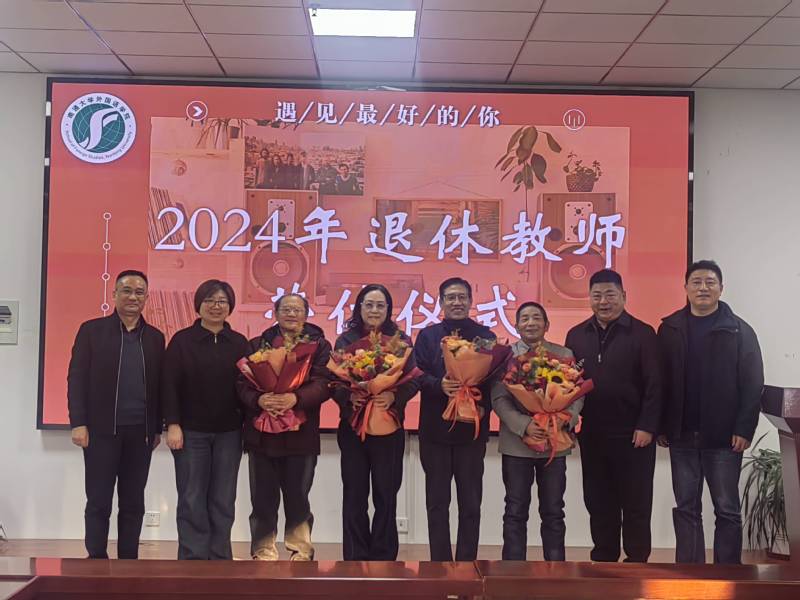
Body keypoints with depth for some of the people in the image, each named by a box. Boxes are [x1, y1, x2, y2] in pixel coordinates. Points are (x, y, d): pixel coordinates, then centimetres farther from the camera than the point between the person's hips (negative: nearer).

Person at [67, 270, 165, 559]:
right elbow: (76, 378, -2)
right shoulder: (92, 330, 3)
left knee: (133, 504, 8)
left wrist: (157, 428, 8)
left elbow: (159, 386, 10)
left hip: (140, 432, 3)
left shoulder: (155, 337, 10)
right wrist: (78, 423, -9)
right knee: (98, 502, 2)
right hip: (101, 430, -2)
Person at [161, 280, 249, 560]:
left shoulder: (239, 343, 6)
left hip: (228, 432, 2)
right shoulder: (182, 340, 0)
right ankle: (193, 558, 10)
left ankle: (219, 557, 15)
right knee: (192, 500, 2)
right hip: (191, 431, -2)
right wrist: (173, 424, -10)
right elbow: (169, 385, -3)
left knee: (223, 500, 6)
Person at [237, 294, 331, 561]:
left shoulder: (319, 345, 6)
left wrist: (296, 398, -24)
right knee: (263, 499, 5)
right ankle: (264, 554, 18)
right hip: (261, 433, 1)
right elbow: (242, 383, 1)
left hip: (301, 435, -1)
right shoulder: (257, 345, 10)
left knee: (298, 497, 7)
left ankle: (301, 553, 21)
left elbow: (323, 384, -7)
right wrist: (258, 399, -20)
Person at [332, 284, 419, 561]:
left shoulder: (401, 340, 4)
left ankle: (383, 557, 15)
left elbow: (413, 382, -2)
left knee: (386, 494, 3)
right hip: (352, 427, 1)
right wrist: (349, 396, -20)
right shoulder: (345, 340, 5)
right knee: (354, 494, 3)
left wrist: (393, 396, -21)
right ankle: (356, 557, 14)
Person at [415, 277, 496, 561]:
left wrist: (484, 406, -17)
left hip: (472, 428, 0)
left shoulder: (486, 336, 7)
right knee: (437, 502, 7)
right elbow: (418, 376, -3)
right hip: (435, 429, 0)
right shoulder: (427, 335, 8)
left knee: (470, 503, 6)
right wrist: (439, 385, -22)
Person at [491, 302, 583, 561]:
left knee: (553, 511, 10)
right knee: (516, 511, 6)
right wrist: (524, 425, -19)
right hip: (517, 443, -1)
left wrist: (566, 417, -16)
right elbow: (499, 398, -5)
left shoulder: (564, 355, 7)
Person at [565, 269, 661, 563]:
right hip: (592, 434, 4)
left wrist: (647, 427, -14)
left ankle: (636, 561, 17)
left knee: (636, 503, 5)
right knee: (598, 502, 12)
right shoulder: (576, 335, 8)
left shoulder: (642, 333, -5)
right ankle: (604, 558, 24)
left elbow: (654, 385, -8)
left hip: (633, 434, -4)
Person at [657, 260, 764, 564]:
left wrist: (744, 429, -13)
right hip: (681, 436, 3)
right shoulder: (669, 328, 5)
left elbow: (753, 385, -6)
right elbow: (659, 382, 5)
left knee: (727, 510, 6)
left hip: (723, 436, -2)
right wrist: (661, 426, 1)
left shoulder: (739, 330, -2)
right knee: (686, 508, 9)